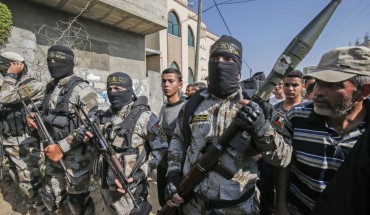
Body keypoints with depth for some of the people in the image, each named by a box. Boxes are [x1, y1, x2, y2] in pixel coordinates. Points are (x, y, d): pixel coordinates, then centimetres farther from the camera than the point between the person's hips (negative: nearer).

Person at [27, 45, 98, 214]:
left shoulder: (81, 89, -15)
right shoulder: (50, 88, 10)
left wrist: (62, 147, -22)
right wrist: (36, 121, 0)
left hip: (76, 157, -7)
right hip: (53, 155, 8)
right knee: (51, 199, 22)